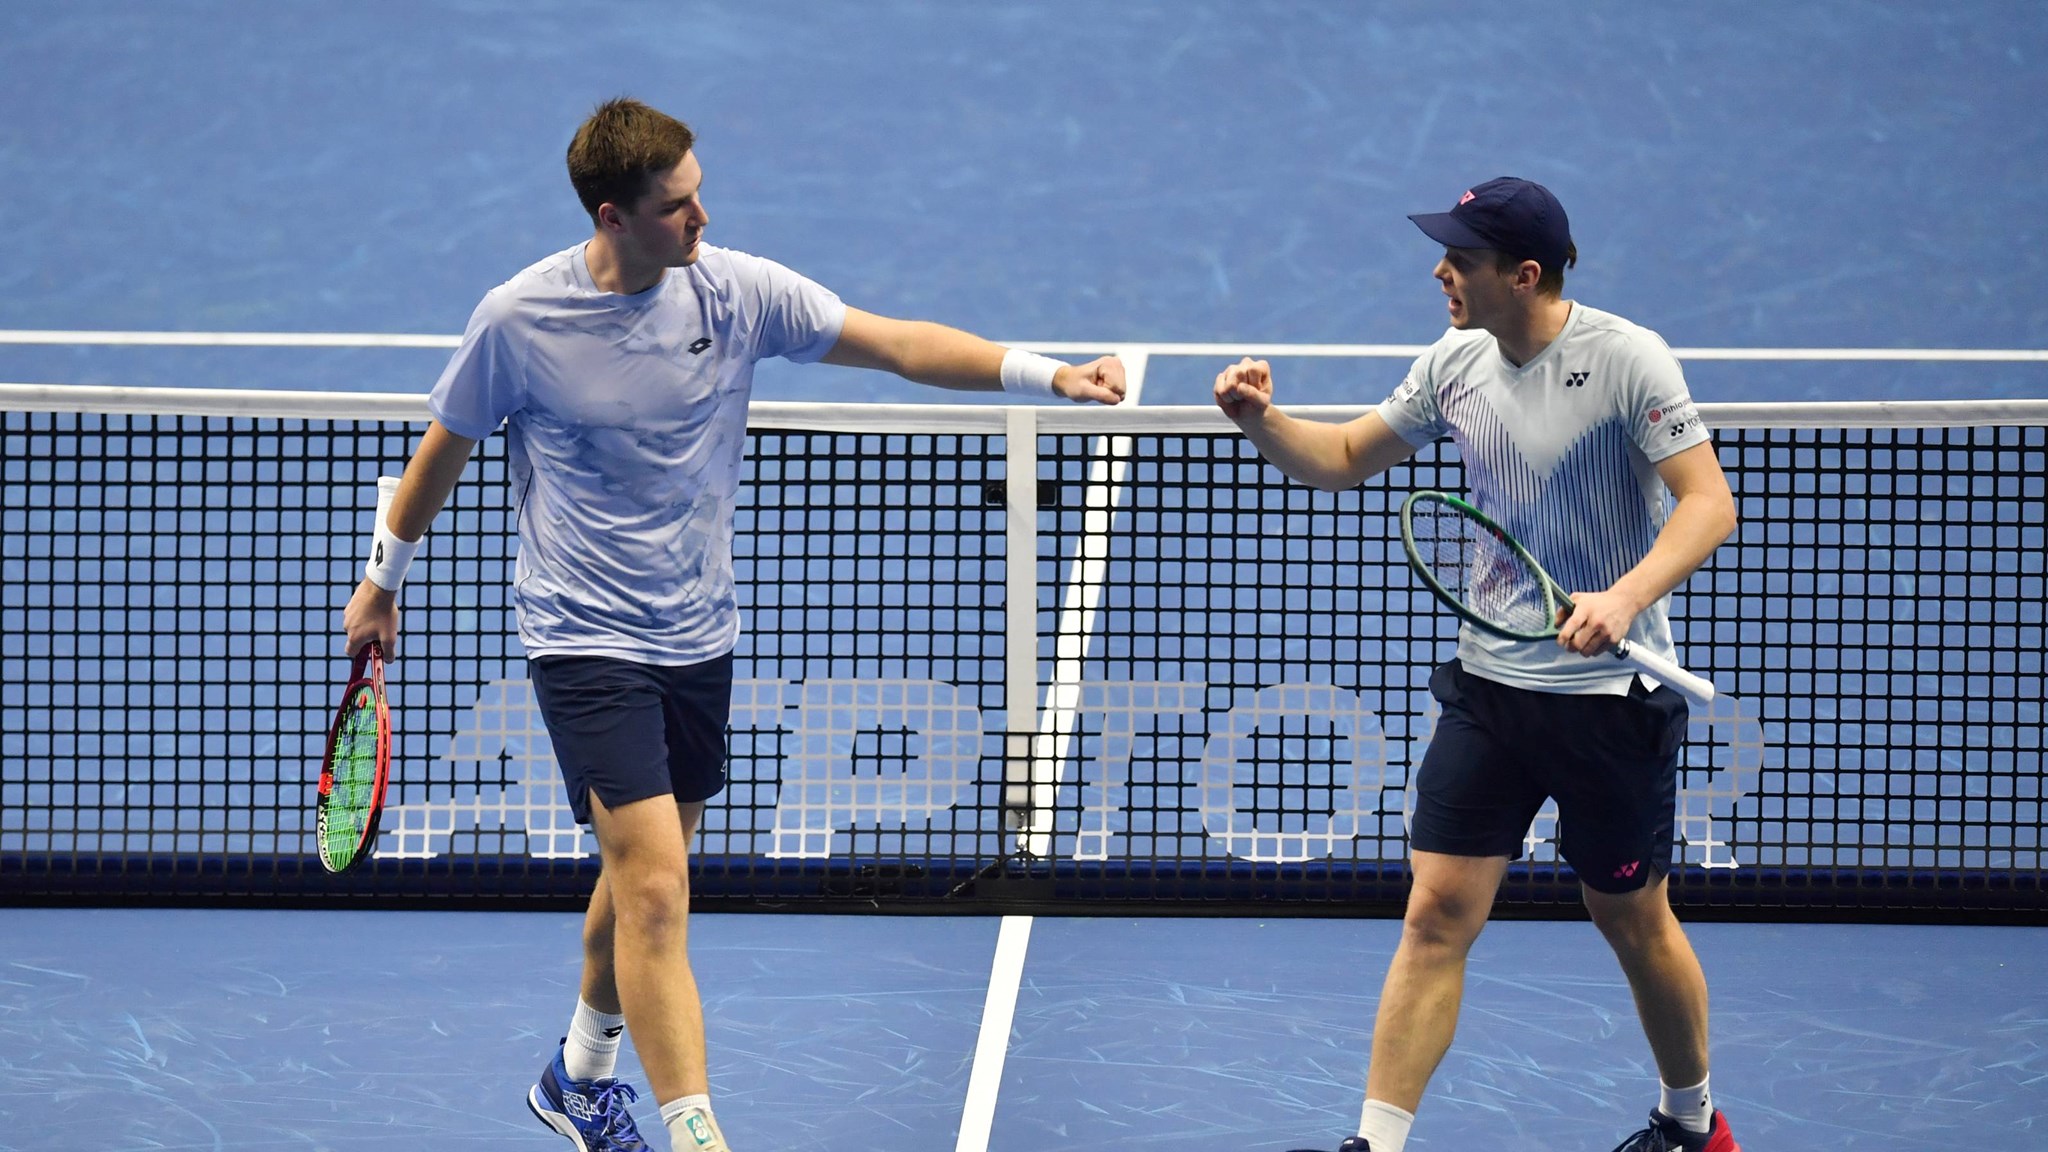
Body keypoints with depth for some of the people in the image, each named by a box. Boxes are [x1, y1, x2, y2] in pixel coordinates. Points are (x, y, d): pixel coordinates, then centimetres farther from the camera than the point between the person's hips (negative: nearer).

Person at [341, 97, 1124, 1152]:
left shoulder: (736, 290, -6)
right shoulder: (518, 320, -13)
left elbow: (900, 345, -6)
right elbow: (445, 447, 3)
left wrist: (1049, 374, -18)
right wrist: (381, 582, 14)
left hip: (697, 634, 5)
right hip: (585, 645, -5)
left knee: (644, 873, 19)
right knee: (656, 889, -17)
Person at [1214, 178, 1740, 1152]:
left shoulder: (1626, 358, -15)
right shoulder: (1455, 366, 3)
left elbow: (1708, 503, -18)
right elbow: (1345, 459, 14)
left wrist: (1625, 597, -33)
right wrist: (1263, 423, -6)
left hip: (1612, 693, -4)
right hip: (1490, 686, 4)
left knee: (1630, 916, 11)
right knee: (1437, 912, -5)